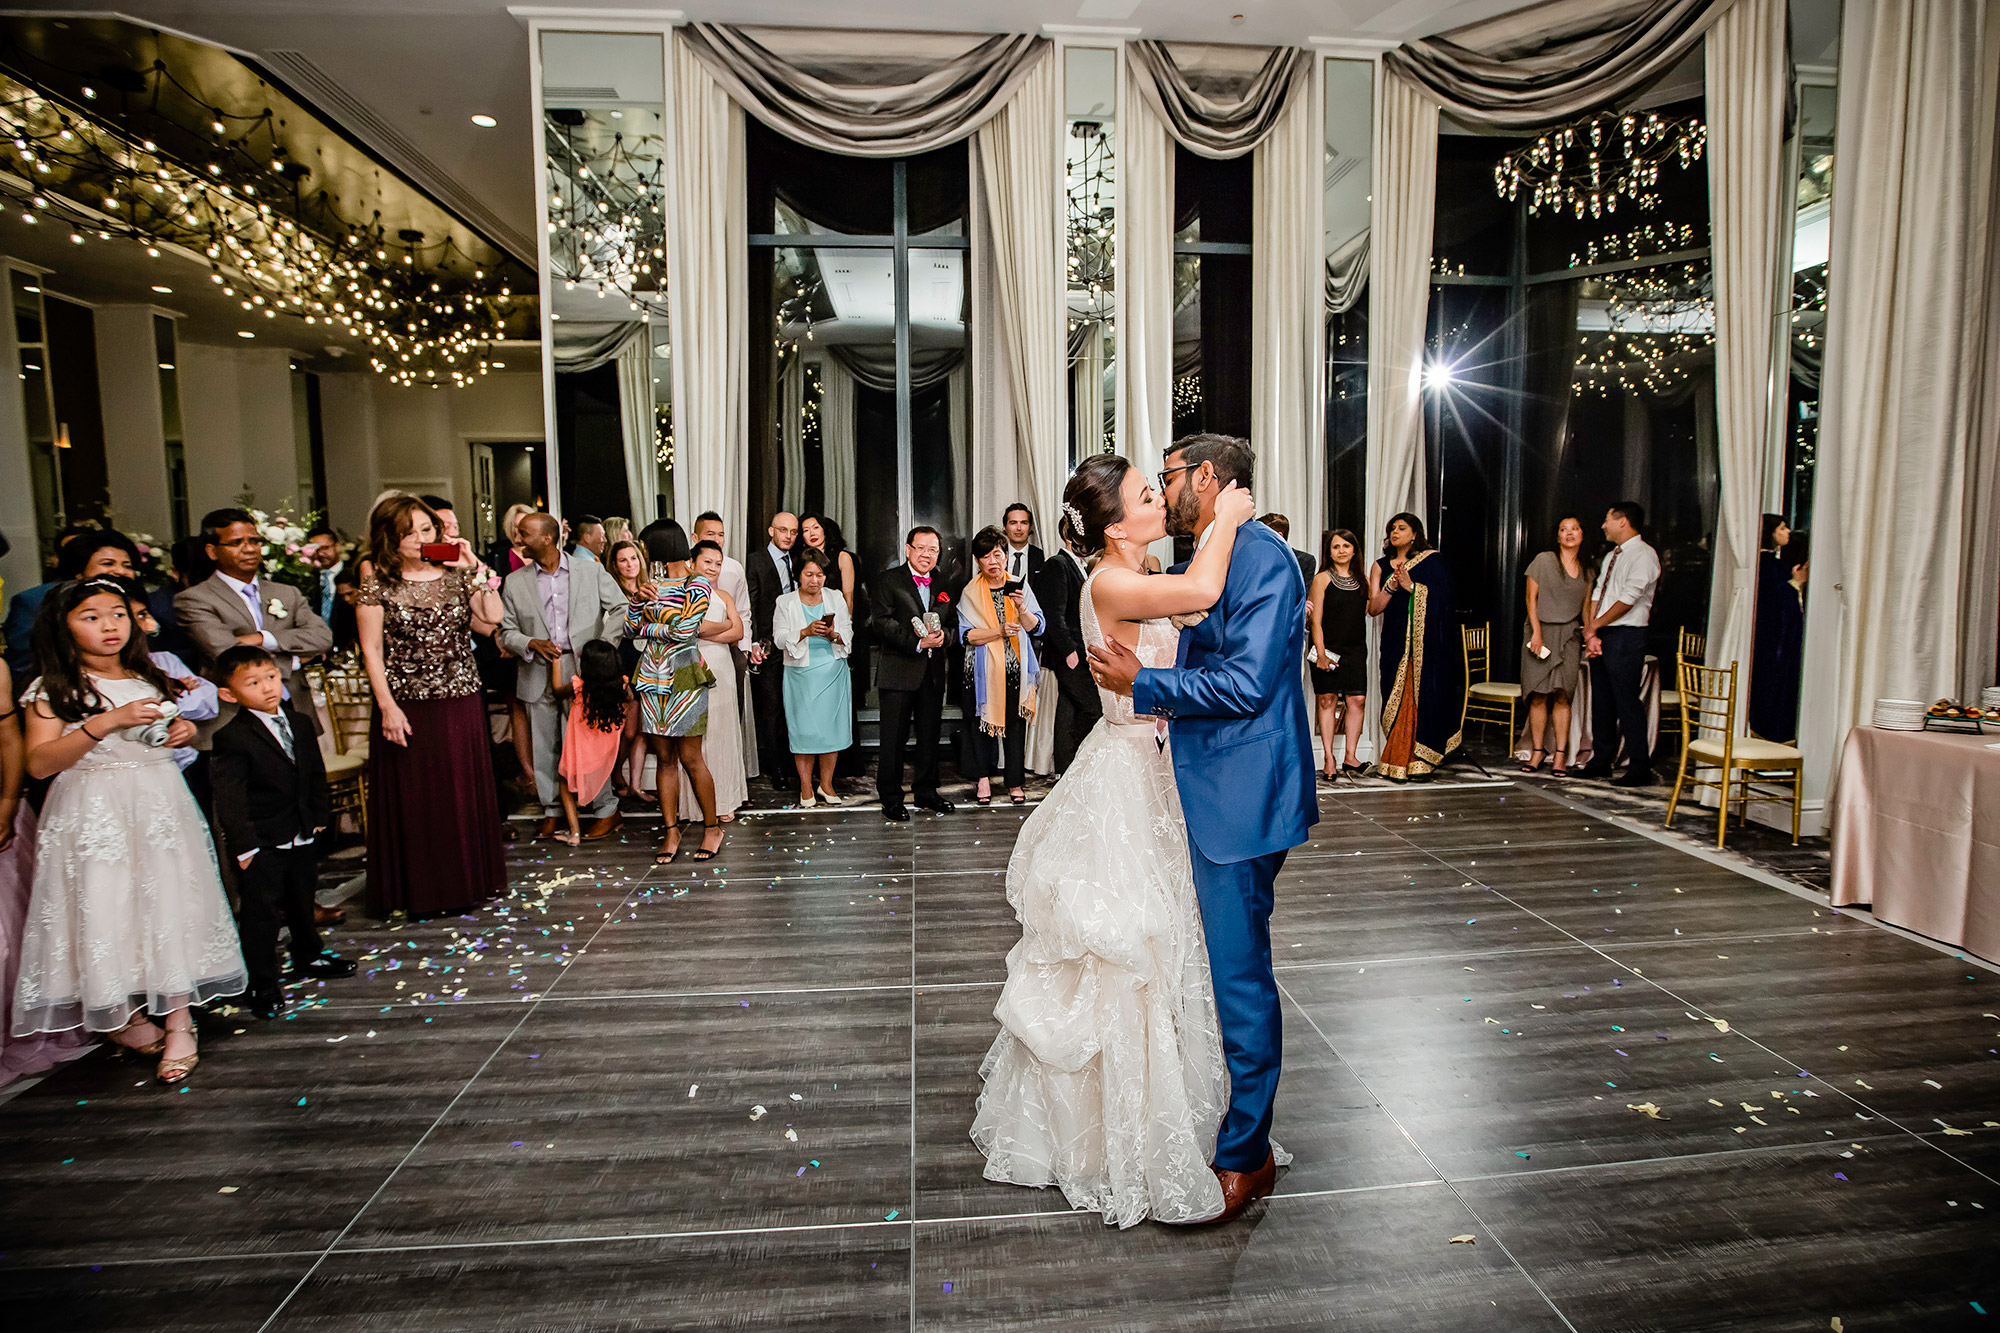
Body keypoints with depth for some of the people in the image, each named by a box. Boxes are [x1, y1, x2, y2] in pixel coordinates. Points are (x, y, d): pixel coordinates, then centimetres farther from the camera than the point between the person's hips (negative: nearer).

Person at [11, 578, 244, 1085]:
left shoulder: (149, 680, 11)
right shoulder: (53, 691, -4)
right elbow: (39, 763, -13)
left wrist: (183, 732, 4)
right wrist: (106, 723, -23)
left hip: (159, 805, 4)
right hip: (93, 812, -3)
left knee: (168, 905, -1)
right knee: (105, 909, 0)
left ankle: (179, 1023, 4)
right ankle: (125, 1016, 22)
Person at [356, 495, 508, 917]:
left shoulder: (456, 575, 6)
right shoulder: (378, 583, -3)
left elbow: (492, 621, -5)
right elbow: (371, 651, -4)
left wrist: (475, 570, -8)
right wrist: (388, 707, -9)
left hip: (462, 703, 3)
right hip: (408, 705, -2)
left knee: (466, 795, 10)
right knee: (414, 800, 6)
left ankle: (469, 879, 25)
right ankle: (419, 889, 20)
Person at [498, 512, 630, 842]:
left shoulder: (591, 571, 2)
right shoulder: (514, 582, 7)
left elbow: (621, 608, 4)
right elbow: (506, 632, 9)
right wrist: (532, 644, -11)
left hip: (582, 670, -3)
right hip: (537, 675, 3)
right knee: (544, 746, 10)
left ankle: (607, 810, 13)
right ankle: (552, 810, 25)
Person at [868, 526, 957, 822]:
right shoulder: (887, 580, -2)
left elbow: (953, 623, 14)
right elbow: (880, 622, -12)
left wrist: (943, 636, -10)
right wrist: (917, 642, -20)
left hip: (933, 672, 5)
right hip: (898, 670, -5)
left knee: (930, 735, 13)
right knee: (894, 737, 1)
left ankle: (926, 792, 28)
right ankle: (891, 798, 12)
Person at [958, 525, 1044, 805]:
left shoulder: (1020, 587, 6)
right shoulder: (970, 592, 1)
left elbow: (1036, 627, 0)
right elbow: (967, 635, -8)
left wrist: (1021, 608, -18)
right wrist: (999, 632, -20)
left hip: (1015, 667, 1)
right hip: (983, 669, -1)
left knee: (1015, 722, 2)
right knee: (982, 719, 4)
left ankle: (1015, 782, 12)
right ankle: (984, 777, 19)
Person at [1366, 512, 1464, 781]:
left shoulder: (1432, 561, 6)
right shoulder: (1381, 566, 11)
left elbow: (1441, 596, -5)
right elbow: (1373, 608, 2)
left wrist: (1410, 585, -13)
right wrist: (1393, 584, -12)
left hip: (1427, 642, -2)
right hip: (1396, 641, 2)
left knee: (1424, 695, -6)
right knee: (1398, 697, -2)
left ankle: (1420, 760, 0)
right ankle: (1397, 759, 2)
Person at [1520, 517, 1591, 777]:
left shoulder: (1586, 572, 13)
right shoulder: (1544, 560, 3)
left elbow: (1586, 608, 17)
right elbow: (1531, 598, -1)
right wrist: (1537, 631, -9)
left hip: (1569, 635, 2)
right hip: (1541, 631, -2)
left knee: (1562, 696, -5)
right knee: (1538, 695, -3)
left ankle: (1560, 756, -1)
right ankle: (1536, 752, 6)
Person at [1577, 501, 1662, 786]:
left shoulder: (1643, 555, -9)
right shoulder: (1611, 557, 18)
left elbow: (1628, 600, -17)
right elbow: (1596, 595, 11)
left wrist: (1594, 625, -9)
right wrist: (1590, 632, -2)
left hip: (1626, 637, -8)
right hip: (1600, 637, 8)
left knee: (1627, 701, -7)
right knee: (1601, 700, 11)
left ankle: (1640, 769, -1)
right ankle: (1601, 761, 20)